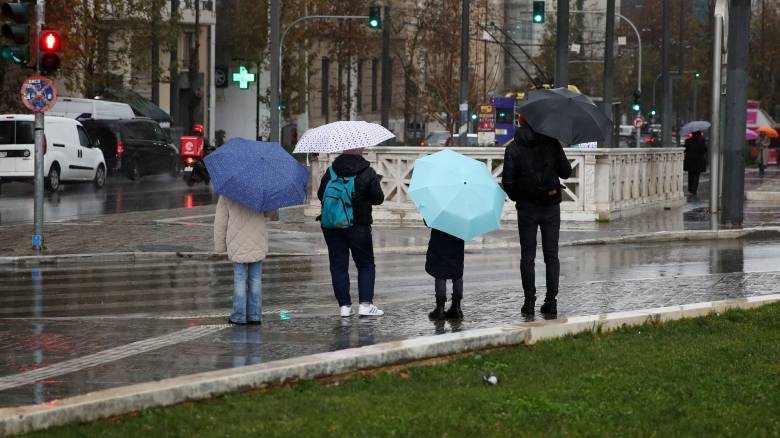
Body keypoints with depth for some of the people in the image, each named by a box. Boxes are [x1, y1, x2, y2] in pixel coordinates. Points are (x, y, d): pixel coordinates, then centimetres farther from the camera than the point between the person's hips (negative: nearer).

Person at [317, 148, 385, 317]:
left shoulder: (331, 171, -1)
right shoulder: (368, 174, -8)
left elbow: (320, 195, 5)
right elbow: (378, 199, -6)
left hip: (331, 226, 2)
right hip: (358, 226, -2)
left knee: (338, 265, 7)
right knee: (366, 265, 9)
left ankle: (344, 305, 3)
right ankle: (365, 304, -2)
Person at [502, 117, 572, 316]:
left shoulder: (513, 148, -5)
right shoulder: (552, 143, -3)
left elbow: (508, 182, -8)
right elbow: (566, 172, 2)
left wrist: (517, 197, 10)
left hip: (526, 208, -1)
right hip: (551, 207, 1)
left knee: (527, 256, 6)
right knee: (551, 255, 6)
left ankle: (529, 301, 2)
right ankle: (551, 301, 2)